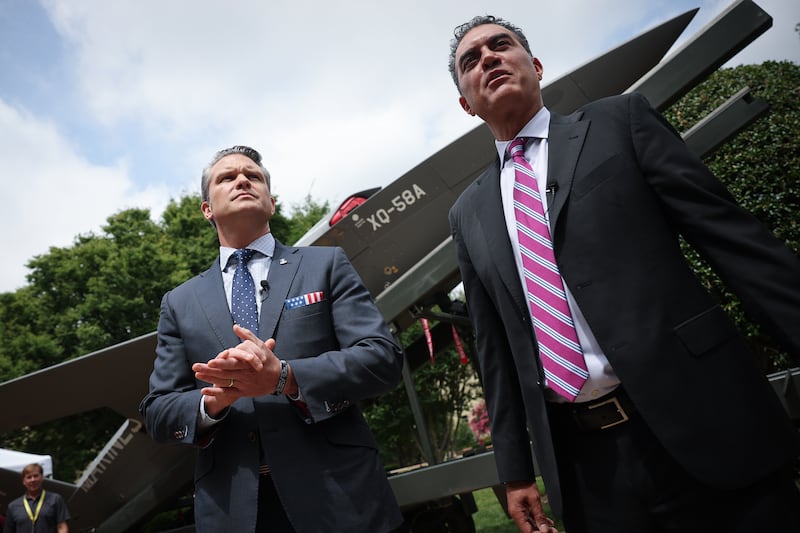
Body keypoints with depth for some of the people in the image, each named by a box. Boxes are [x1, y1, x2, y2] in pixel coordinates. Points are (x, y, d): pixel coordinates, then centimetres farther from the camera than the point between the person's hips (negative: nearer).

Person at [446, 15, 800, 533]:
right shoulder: (469, 214, 10)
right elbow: (496, 345, 10)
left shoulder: (620, 120, 3)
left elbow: (734, 237, -3)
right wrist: (515, 467, 10)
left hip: (701, 424, -2)